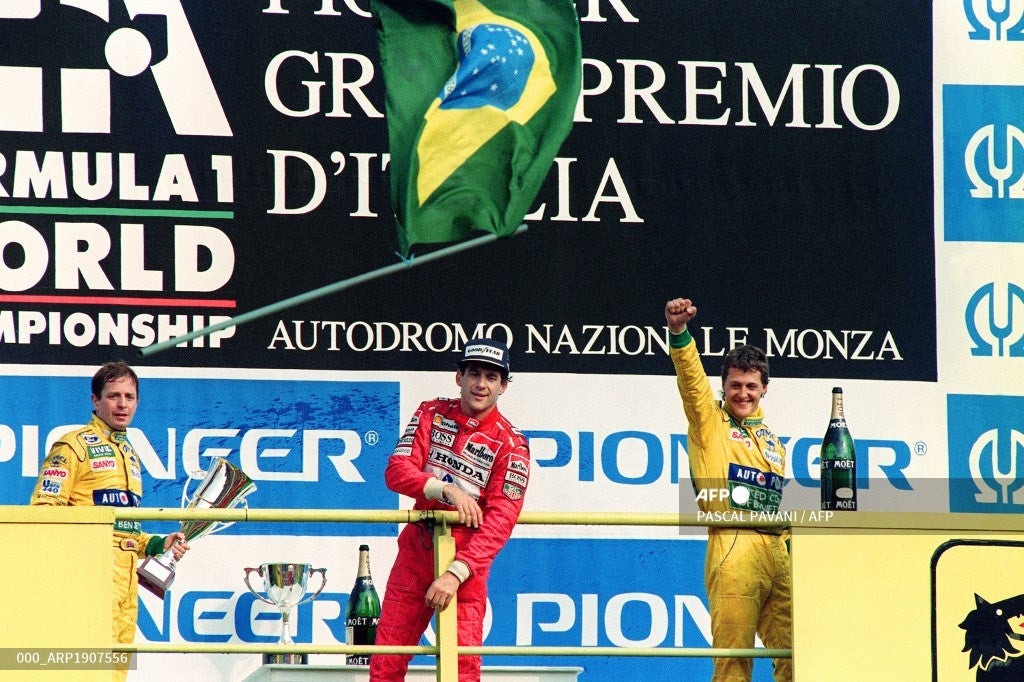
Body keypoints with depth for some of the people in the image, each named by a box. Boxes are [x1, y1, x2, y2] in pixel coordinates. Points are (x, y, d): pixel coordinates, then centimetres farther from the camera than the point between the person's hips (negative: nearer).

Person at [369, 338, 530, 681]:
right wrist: (448, 489, -25)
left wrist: (456, 574, -29)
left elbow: (499, 521, -17)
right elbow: (397, 470, -7)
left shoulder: (511, 444, -10)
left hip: (467, 554, -4)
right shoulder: (432, 413, 2)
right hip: (416, 546, 4)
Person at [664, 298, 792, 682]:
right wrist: (679, 333, -24)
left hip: (776, 549, 6)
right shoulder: (709, 421, 8)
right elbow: (690, 377, -9)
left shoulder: (770, 439, 24)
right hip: (732, 546, -6)